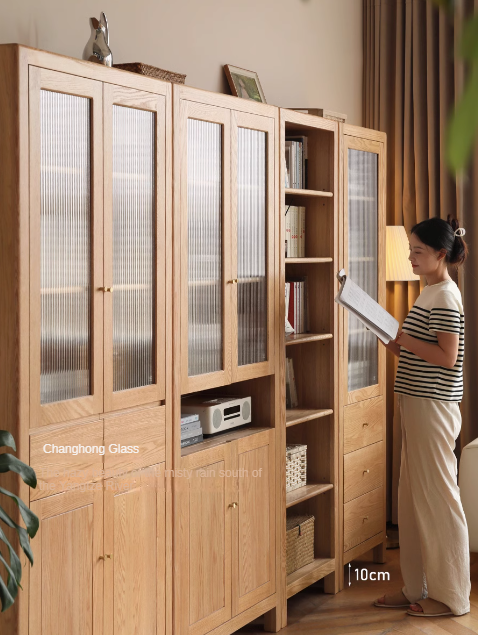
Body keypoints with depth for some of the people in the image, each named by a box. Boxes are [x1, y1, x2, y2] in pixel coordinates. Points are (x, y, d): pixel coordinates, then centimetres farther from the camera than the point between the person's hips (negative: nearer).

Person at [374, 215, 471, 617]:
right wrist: (401, 346, 5)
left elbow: (448, 357, -21)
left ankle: (451, 596, 9)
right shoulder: (431, 293, 15)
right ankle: (417, 587, 23)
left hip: (434, 404, -10)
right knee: (414, 496, 13)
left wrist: (404, 340, -15)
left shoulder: (445, 297, -14)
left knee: (438, 496, -2)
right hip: (418, 403, 10)